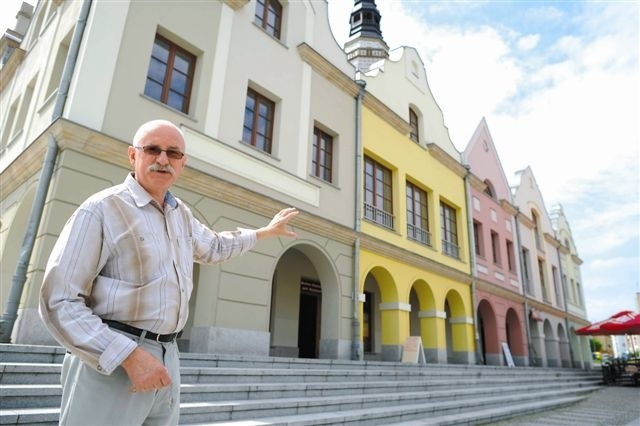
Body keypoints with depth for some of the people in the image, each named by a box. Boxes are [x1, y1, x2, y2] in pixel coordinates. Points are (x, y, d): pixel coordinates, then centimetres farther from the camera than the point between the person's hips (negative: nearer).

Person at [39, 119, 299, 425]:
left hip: (167, 359, 7)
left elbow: (213, 247, 31)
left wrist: (266, 231, 35)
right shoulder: (101, 209, -11)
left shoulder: (181, 213, 11)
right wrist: (129, 355, -22)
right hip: (109, 360, -7)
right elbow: (60, 301, -15)